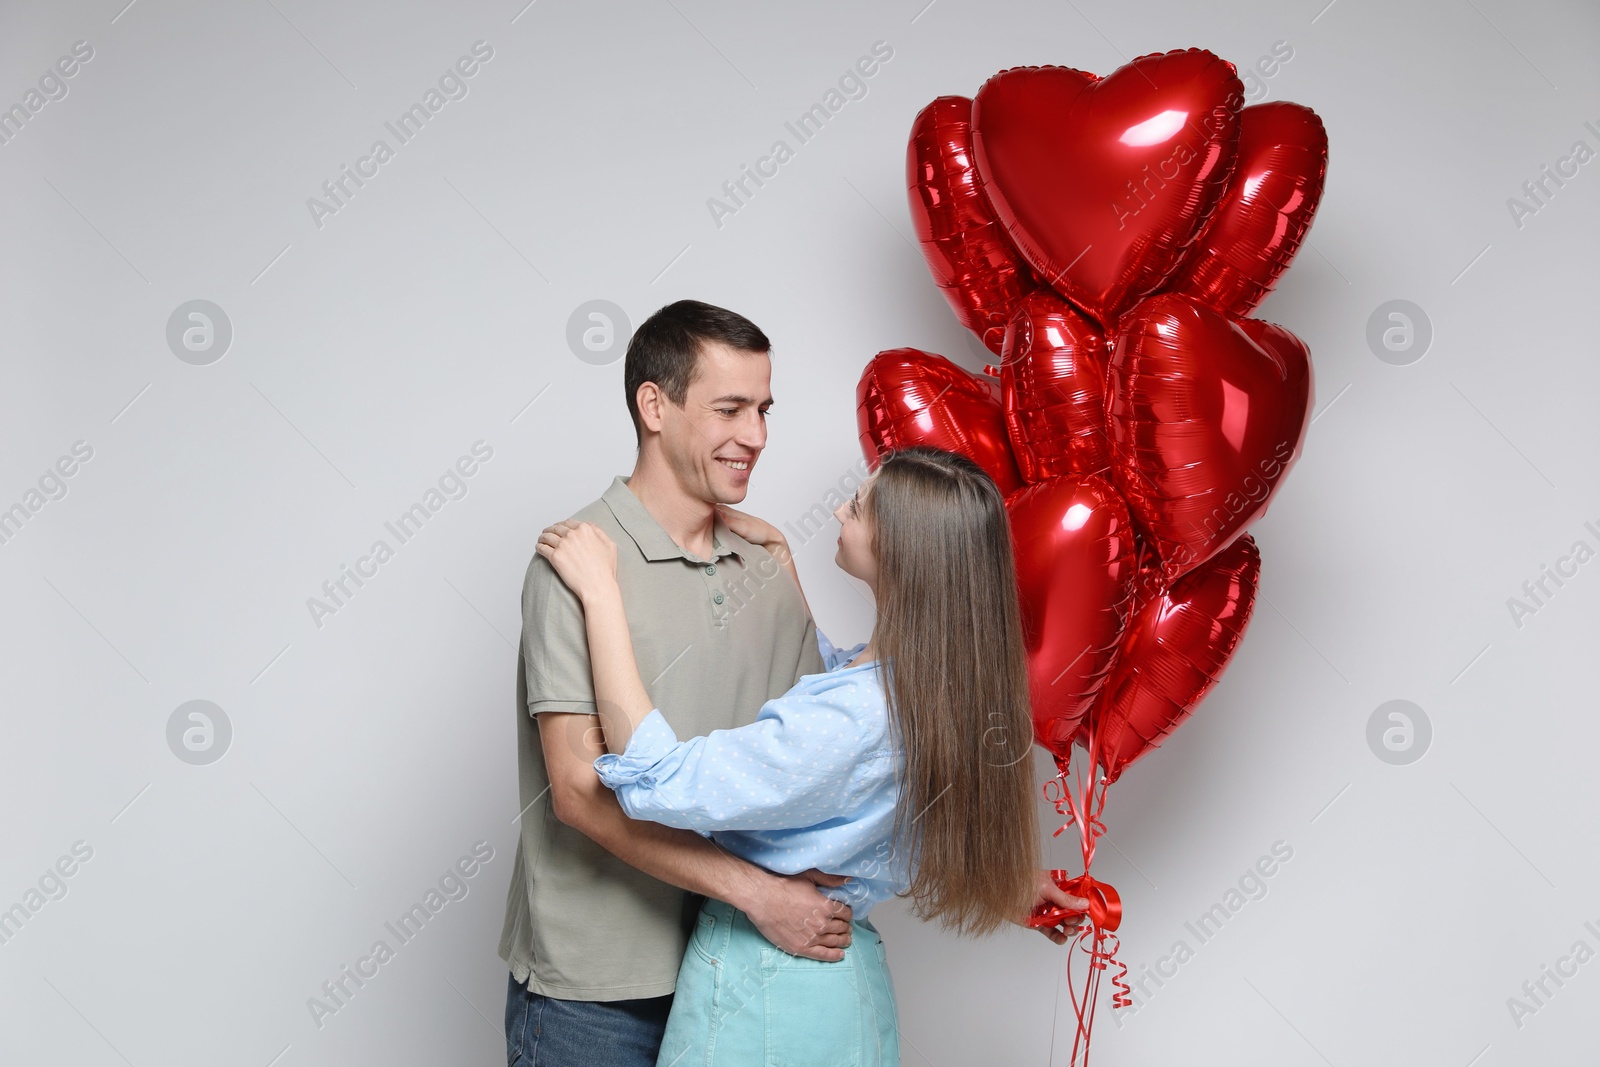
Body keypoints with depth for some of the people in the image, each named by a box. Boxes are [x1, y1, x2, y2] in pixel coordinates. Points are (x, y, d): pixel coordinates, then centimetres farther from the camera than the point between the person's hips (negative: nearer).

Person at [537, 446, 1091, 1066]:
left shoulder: (855, 716, -30)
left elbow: (653, 778, -30)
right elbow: (818, 664, 22)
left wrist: (601, 592, -26)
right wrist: (774, 549, 16)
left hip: (762, 986, -8)